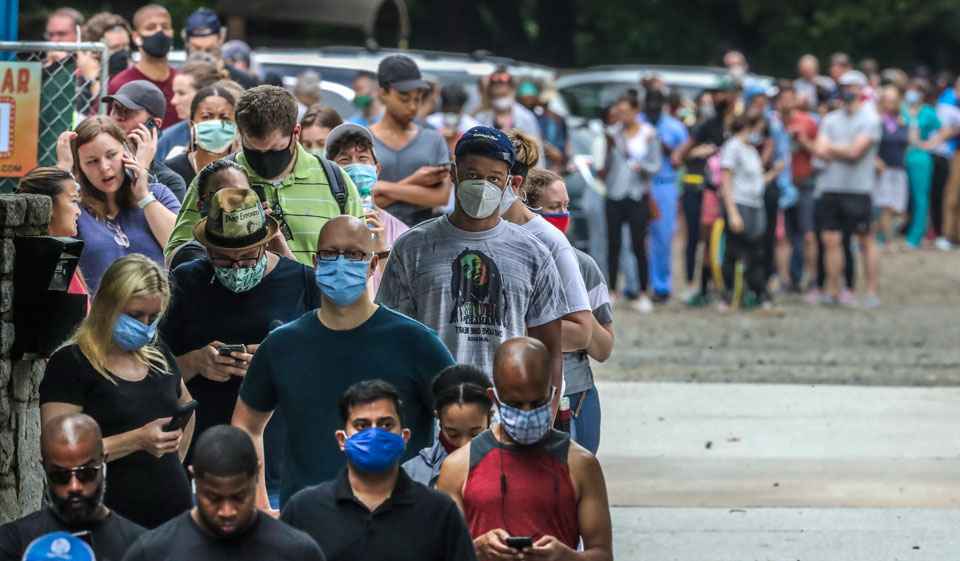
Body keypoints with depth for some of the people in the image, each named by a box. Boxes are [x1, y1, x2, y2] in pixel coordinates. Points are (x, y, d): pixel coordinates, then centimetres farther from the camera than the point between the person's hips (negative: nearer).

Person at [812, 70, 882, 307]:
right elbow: (820, 151, 3)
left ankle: (872, 292, 6)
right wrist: (844, 152, -9)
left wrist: (831, 147, 1)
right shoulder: (831, 119, 12)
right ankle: (833, 291, 9)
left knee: (866, 241, 1)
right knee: (830, 240, 3)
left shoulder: (869, 119, -3)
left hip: (859, 189, -5)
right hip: (831, 187, 5)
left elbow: (855, 151, -13)